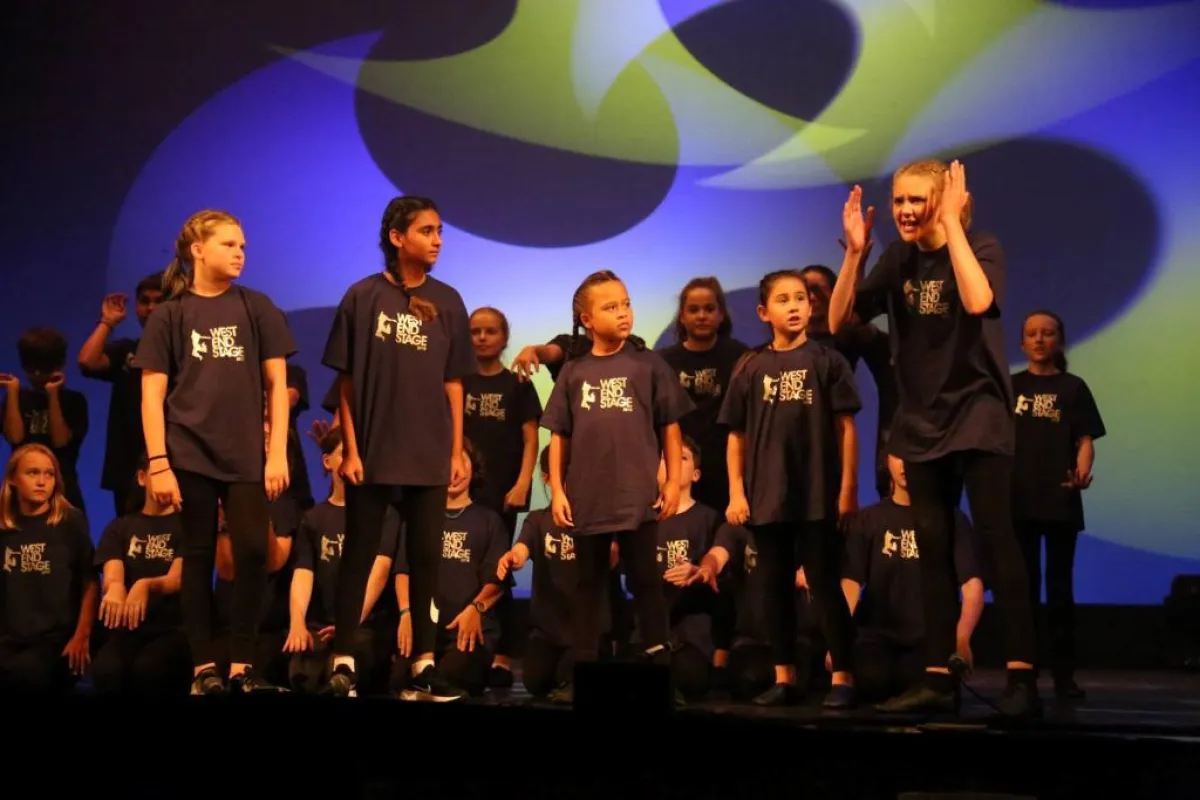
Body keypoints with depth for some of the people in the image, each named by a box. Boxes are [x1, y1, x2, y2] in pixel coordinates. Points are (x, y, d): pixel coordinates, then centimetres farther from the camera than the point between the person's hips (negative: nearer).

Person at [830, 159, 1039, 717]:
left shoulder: (981, 248, -8)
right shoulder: (898, 260, 5)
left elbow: (977, 301, -30)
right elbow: (838, 321, 0)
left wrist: (951, 223, -24)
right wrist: (854, 251, -11)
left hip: (977, 417, -5)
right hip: (923, 424, 5)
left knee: (996, 542, -10)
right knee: (933, 551, 7)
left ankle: (1022, 679, -9)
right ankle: (938, 678, 12)